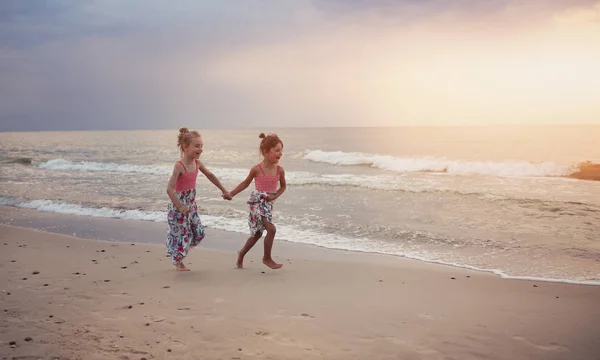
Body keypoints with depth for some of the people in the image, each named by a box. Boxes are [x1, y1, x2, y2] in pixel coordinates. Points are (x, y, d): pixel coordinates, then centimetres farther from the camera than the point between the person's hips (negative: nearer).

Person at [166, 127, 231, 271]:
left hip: (191, 204, 7)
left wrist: (224, 190, 21)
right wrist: (180, 207, -28)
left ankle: (179, 252, 34)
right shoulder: (179, 165, -23)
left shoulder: (197, 163, 0)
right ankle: (178, 262, 27)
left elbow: (210, 176, 17)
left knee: (199, 233, 9)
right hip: (179, 205, -7)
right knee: (182, 233, 3)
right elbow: (170, 189, -27)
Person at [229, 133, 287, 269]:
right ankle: (267, 258, 1)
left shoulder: (280, 170, -1)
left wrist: (275, 196, -5)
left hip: (268, 203, 6)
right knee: (271, 229, -17)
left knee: (257, 233, 16)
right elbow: (246, 183, 3)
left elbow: (283, 186, 13)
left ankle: (242, 253, 37)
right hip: (257, 201, -6)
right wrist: (231, 194, 3)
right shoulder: (257, 169, -11)